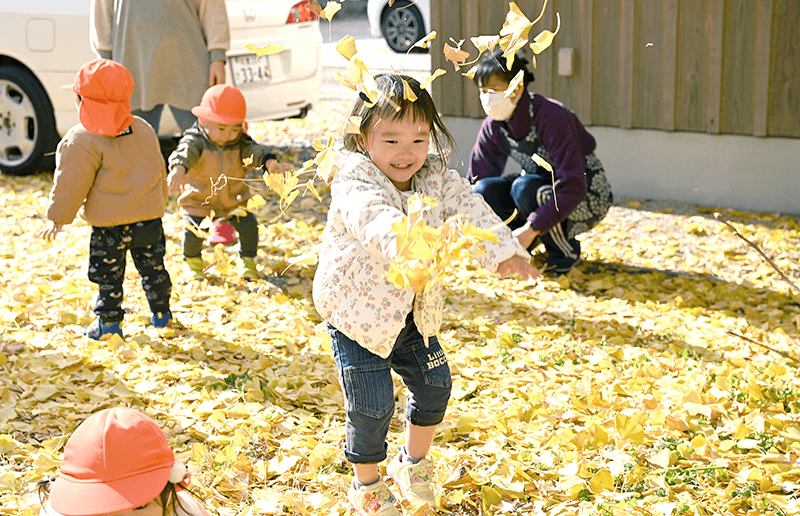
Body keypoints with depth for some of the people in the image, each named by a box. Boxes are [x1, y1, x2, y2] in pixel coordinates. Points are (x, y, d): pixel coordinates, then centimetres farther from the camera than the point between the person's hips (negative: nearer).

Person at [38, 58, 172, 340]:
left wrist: (58, 219, 1)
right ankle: (161, 313, 28)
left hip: (108, 225, -5)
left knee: (108, 275, 8)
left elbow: (71, 184, -11)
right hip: (150, 218, 5)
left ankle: (109, 322, 14)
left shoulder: (82, 141, -14)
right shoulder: (144, 130, 6)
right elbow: (159, 171, 17)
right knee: (152, 267, 18)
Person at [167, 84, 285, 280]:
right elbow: (185, 152, -40)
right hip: (199, 201, -2)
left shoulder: (240, 143, -11)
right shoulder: (196, 141, -21)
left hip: (234, 199, 3)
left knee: (249, 226, -9)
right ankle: (193, 260, 19)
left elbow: (255, 151, -26)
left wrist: (270, 162, -49)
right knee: (193, 232, -15)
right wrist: (178, 169, -63)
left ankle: (248, 260, 20)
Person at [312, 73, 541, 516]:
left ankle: (412, 464, 40)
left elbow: (470, 210, -19)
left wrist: (503, 251, -38)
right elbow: (375, 220, -47)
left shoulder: (437, 178, -7)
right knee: (372, 406, -3)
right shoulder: (352, 183, -26)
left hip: (412, 310, 6)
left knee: (434, 384, 13)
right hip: (357, 312, -6)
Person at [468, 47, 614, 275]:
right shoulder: (493, 127, -6)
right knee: (485, 190, -20)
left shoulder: (551, 117, -28)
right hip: (543, 187, 6)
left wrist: (531, 228, -40)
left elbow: (573, 187, -34)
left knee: (525, 187, -34)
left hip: (588, 195, -6)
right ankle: (520, 246, 5)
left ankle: (565, 251, -10)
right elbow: (476, 179, -1)